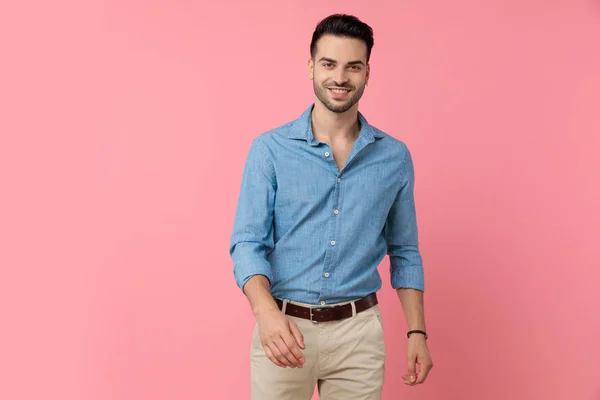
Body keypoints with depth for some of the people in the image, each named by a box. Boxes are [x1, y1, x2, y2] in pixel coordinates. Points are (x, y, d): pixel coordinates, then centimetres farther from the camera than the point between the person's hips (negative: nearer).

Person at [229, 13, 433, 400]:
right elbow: (248, 243, -9)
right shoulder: (271, 149, -5)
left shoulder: (395, 157, 2)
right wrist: (266, 310, -26)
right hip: (284, 326, -1)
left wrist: (416, 331, 4)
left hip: (359, 330, 2)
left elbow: (404, 251, 10)